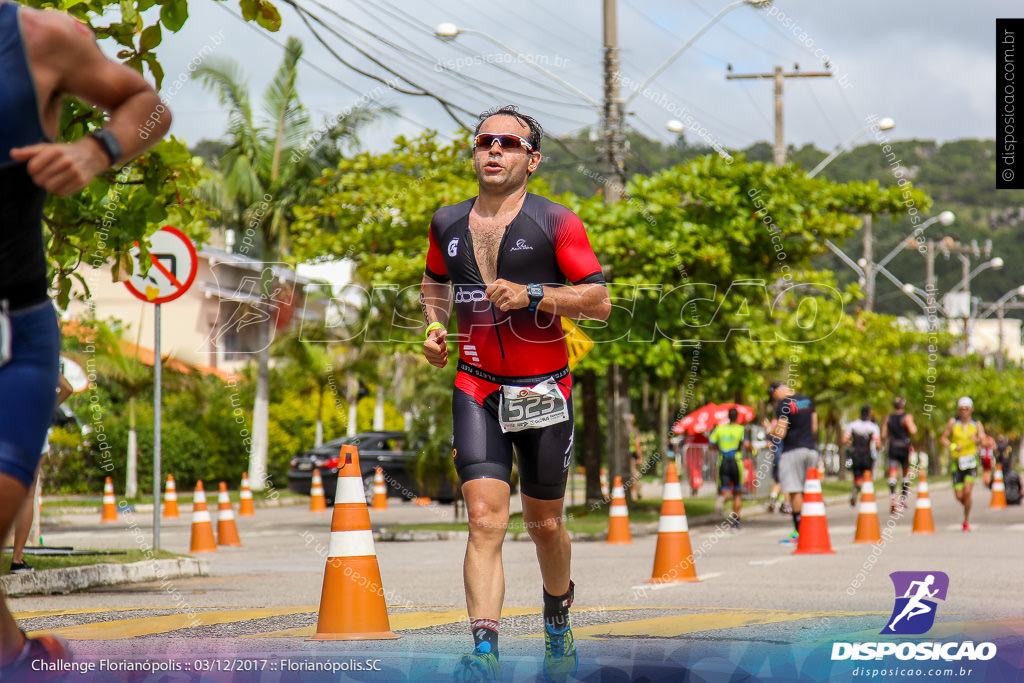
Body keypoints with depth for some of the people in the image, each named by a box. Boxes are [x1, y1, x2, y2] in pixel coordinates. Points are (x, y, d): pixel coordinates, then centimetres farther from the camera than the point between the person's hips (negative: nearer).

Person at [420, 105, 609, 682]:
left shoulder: (555, 223, -6)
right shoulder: (447, 224, 6)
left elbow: (600, 300, -8)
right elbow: (434, 281, 25)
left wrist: (534, 295, -20)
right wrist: (435, 327, 6)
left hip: (544, 391, -1)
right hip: (477, 388, 1)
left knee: (544, 524, 12)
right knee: (486, 519, -16)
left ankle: (558, 621, 42)